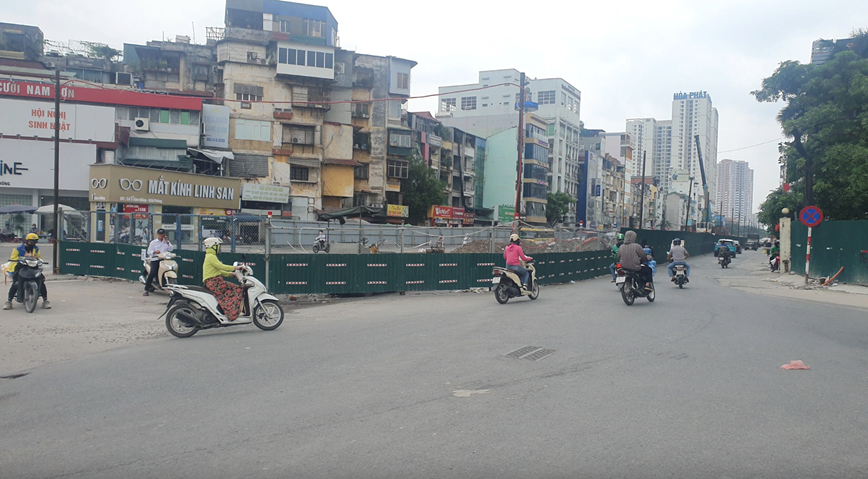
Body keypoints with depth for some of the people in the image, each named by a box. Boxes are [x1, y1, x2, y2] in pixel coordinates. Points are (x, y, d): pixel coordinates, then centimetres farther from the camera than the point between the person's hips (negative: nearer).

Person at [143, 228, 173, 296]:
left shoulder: (166, 242, 16)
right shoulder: (153, 242, 9)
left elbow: (171, 249, 3)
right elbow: (149, 252, 4)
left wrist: (167, 242, -4)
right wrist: (154, 251, -15)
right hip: (155, 260, -3)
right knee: (153, 273, -20)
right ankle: (146, 289, -15)